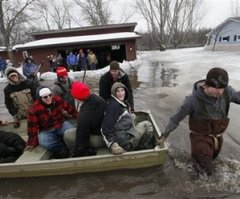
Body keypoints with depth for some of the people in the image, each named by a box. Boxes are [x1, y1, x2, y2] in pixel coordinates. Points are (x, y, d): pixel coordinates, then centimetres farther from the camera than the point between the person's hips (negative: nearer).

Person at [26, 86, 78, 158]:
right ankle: (65, 151, -11)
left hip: (61, 125, 2)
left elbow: (69, 108, 2)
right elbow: (32, 127, -11)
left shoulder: (57, 99, -12)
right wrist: (32, 143, -5)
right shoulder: (34, 109, -18)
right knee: (43, 142, -32)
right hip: (46, 131, -2)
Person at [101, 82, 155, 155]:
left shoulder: (123, 103, 12)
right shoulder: (113, 106, -18)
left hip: (128, 134, 10)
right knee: (147, 125, -4)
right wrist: (113, 144, -32)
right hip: (123, 140, -10)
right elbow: (106, 128, -24)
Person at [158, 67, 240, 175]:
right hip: (200, 137, -5)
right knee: (207, 170, 2)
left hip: (217, 137, 5)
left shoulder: (227, 91, -20)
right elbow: (176, 117, -20)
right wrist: (164, 136, -12)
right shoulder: (193, 99, -31)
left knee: (212, 157, 29)